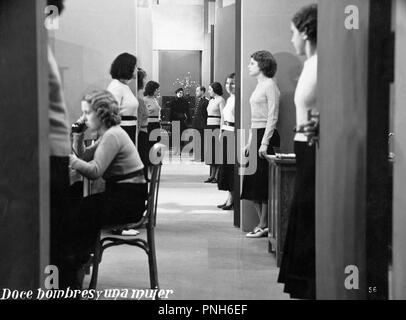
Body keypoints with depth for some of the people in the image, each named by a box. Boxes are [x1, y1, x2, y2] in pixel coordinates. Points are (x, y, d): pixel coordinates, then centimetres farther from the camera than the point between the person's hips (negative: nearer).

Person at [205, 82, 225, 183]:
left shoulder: (220, 100, -7)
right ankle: (212, 175, 7)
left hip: (217, 127, -8)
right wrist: (207, 128, 14)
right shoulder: (211, 101, 18)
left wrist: (221, 130, -19)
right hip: (209, 126, 8)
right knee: (211, 152, 6)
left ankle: (217, 176, -5)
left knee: (217, 151, -7)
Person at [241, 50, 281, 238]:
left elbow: (272, 117, -14)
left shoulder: (270, 85, -9)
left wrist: (265, 143, -19)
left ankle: (264, 226, 1)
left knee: (262, 183, -5)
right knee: (253, 183, 7)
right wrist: (250, 141, 18)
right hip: (255, 135, 9)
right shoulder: (259, 85, 18)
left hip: (265, 135, -9)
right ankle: (263, 224, 13)